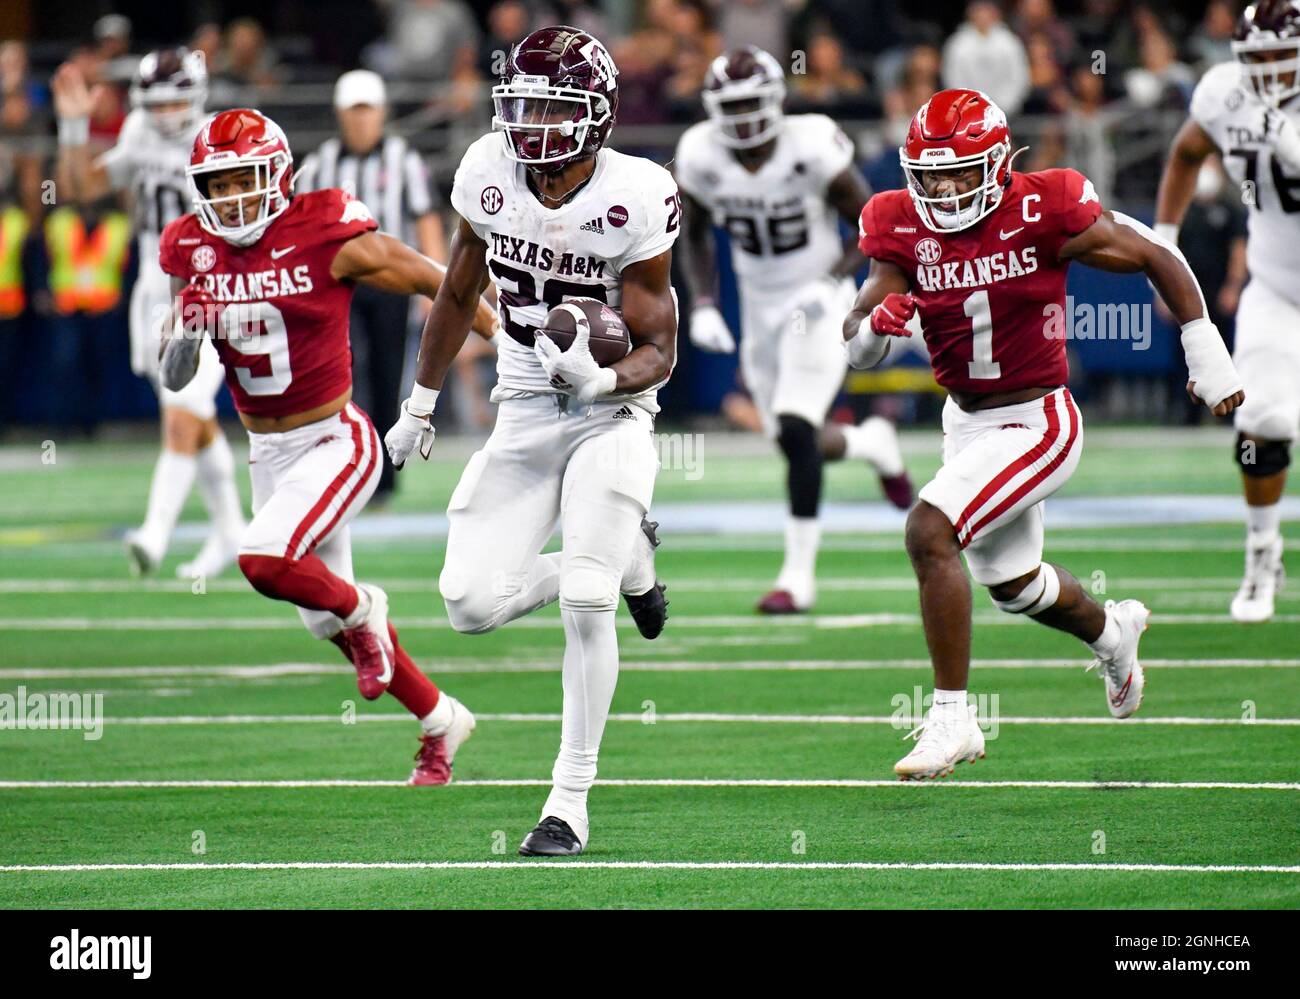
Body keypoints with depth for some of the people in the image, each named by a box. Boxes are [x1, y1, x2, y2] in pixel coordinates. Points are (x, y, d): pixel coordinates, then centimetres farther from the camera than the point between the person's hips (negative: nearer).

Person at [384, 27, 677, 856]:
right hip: (524, 414, 4)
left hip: (610, 415, -4)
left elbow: (659, 351, -12)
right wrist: (421, 404, 19)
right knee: (474, 605, -6)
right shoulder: (488, 173, -6)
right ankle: (627, 560, 21)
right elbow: (459, 294, 12)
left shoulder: (636, 198, -18)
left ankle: (572, 801, -7)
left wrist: (605, 380, -34)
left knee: (586, 602, -19)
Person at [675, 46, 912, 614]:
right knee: (796, 442, 9)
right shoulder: (701, 158, -9)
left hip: (817, 307, -5)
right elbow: (695, 236, 9)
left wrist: (830, 283, -23)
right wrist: (703, 305, -5)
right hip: (760, 312, 5)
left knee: (795, 431, -19)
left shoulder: (812, 151, -20)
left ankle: (799, 573, -12)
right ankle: (871, 444, 44)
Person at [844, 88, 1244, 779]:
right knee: (1013, 583, 25)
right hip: (965, 421, 7)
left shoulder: (1043, 214, -19)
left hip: (1036, 423, -6)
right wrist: (876, 323, -33)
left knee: (929, 531, -26)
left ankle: (951, 718, -17)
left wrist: (1205, 354, -5)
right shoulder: (904, 230, -8)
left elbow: (1157, 259, -7)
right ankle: (1111, 631, 59)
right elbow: (857, 351, -9)